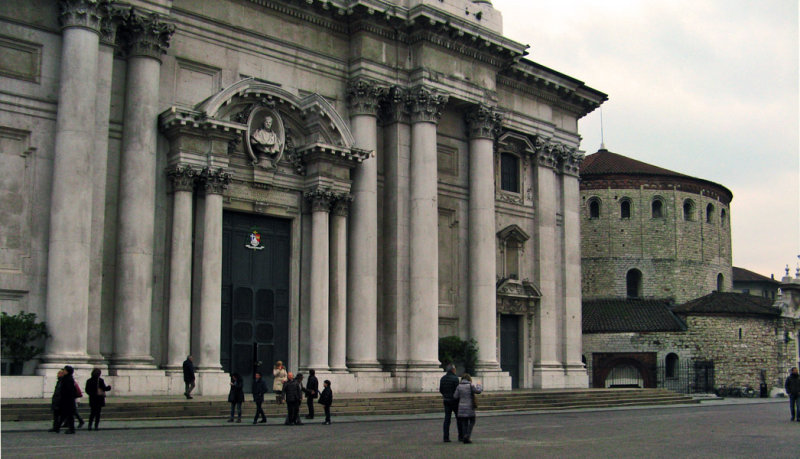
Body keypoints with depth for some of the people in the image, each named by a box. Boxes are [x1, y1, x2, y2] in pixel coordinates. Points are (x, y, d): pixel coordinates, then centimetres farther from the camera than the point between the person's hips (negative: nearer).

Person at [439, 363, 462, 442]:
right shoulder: (455, 378, -14)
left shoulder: (442, 378, 5)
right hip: (454, 400, -5)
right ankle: (461, 436, 10)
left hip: (446, 400, 5)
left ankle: (446, 437, -1)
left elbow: (440, 390, 11)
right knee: (459, 418, 7)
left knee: (447, 419, 4)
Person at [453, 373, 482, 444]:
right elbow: (478, 391, -3)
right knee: (472, 422, 9)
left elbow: (455, 396, 1)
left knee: (464, 423, 12)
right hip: (469, 407, -4)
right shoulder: (470, 385, -9)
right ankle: (467, 435, -7)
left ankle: (464, 438, 10)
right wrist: (478, 385, 15)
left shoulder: (459, 386, 2)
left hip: (461, 407, 4)